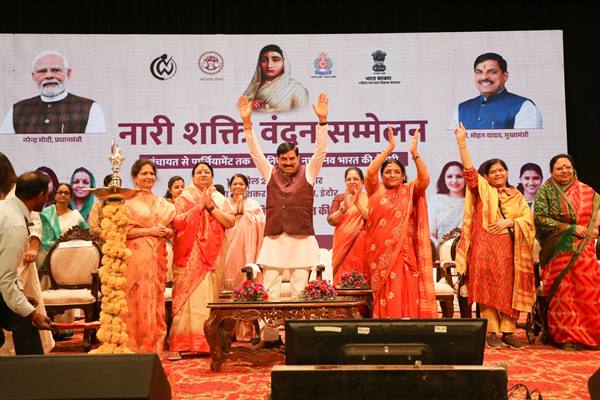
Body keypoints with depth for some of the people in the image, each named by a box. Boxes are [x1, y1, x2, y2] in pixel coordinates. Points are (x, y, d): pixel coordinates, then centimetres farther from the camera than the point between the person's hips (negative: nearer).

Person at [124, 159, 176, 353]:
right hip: (136, 257, -4)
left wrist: (167, 231, -5)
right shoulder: (128, 201, 1)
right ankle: (136, 346, 1)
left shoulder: (163, 203, 17)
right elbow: (123, 230, -7)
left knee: (156, 300, 5)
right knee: (138, 300, -6)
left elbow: (171, 230, 18)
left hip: (157, 257, 5)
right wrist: (149, 231, -14)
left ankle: (155, 346, 12)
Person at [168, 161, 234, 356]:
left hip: (211, 256, 3)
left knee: (209, 298, 0)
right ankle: (180, 344, -4)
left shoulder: (219, 198, 15)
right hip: (189, 255, -2)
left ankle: (207, 342, 6)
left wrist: (211, 207, -6)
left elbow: (230, 222, 2)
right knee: (187, 297, -7)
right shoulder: (184, 197, 7)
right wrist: (199, 206, -8)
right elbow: (177, 222, -8)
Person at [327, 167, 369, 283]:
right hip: (343, 245, 1)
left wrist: (358, 203, -16)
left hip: (362, 246, -1)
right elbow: (331, 220, -2)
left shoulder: (368, 198, 6)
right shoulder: (339, 198, 9)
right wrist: (344, 207, -16)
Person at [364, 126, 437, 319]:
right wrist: (389, 148, -12)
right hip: (381, 252, -1)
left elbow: (424, 179, -7)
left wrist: (414, 153, -15)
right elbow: (370, 172, -10)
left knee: (406, 294, -2)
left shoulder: (409, 191, 10)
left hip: (404, 252, 1)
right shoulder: (376, 191, 7)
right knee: (385, 295, 0)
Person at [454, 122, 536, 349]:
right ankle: (491, 332, -2)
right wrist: (462, 143, -12)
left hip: (509, 248, 3)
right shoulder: (483, 189, 9)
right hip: (485, 247, -3)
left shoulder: (516, 195, 18)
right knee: (488, 287, -7)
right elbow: (469, 170, -4)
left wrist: (509, 222, -10)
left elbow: (528, 219, 8)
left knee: (509, 288, 1)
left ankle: (508, 332, 8)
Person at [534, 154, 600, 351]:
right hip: (558, 252, -3)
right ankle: (567, 337, 7)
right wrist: (572, 228, -13)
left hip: (584, 251, 3)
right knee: (562, 293, -2)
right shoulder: (545, 192, 0)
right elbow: (541, 219, -9)